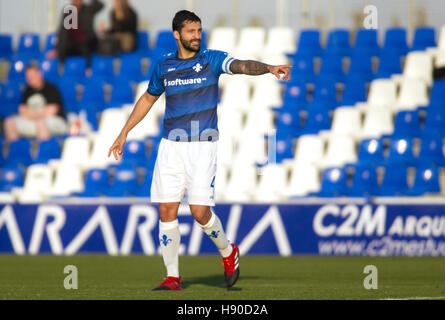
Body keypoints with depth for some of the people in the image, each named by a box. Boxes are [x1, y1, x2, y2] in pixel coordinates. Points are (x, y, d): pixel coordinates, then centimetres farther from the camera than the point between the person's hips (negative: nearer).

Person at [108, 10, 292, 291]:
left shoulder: (211, 60, -1)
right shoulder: (164, 66, 9)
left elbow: (242, 66, -19)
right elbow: (148, 99, 24)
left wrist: (268, 68, -39)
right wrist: (124, 133, 25)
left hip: (202, 145, -3)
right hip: (171, 146, 3)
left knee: (200, 210, -12)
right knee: (167, 210, -2)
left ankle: (228, 252, 17)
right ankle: (172, 277, 7)